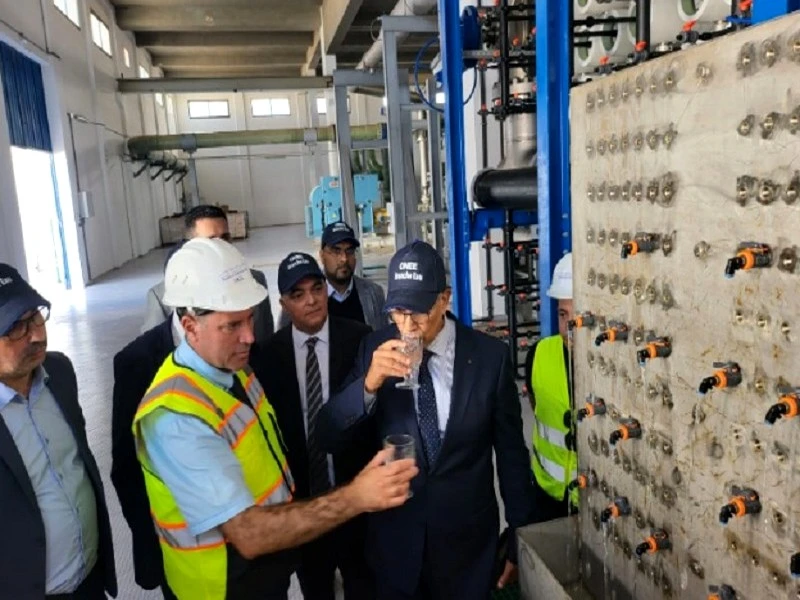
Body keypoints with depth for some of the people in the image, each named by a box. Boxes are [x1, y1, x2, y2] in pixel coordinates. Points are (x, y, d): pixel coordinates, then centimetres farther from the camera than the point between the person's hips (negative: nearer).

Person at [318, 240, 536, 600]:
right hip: (394, 537, 1)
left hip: (468, 540, -1)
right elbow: (328, 437, -10)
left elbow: (511, 453, -4)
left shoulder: (490, 356, -12)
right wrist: (369, 383, -27)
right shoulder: (375, 349, -8)